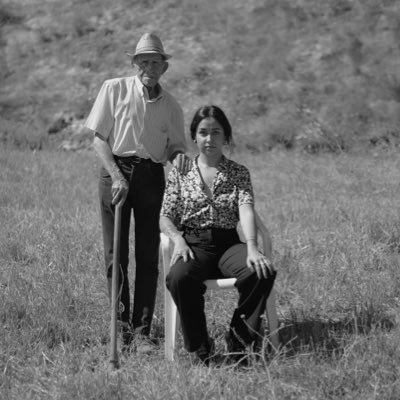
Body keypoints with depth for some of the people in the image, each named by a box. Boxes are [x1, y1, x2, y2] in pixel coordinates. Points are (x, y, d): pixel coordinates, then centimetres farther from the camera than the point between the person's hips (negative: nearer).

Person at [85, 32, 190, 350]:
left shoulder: (171, 105, 8)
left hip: (152, 176, 2)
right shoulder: (114, 89, 0)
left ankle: (142, 330, 8)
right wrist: (116, 176, -12)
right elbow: (99, 139, -2)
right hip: (115, 171, -2)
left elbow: (175, 145, 14)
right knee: (115, 253, -1)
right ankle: (121, 327, 6)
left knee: (148, 255, 2)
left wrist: (178, 155, -11)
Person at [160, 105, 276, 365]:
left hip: (228, 244, 1)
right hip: (194, 245, -1)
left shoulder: (239, 173, 11)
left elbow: (246, 209, -6)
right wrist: (178, 239, -15)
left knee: (263, 273, -32)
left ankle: (239, 339, -13)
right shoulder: (180, 173, 12)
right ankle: (200, 348, -19)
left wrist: (252, 248, -25)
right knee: (178, 278, -37)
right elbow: (165, 217, 8)